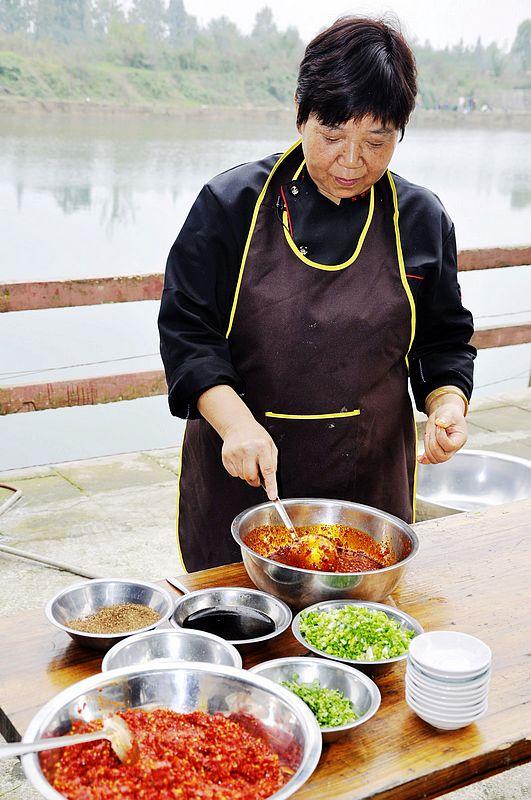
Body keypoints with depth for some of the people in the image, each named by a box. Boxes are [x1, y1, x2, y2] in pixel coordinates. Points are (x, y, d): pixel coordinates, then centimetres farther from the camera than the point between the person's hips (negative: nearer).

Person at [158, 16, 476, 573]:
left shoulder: (421, 219, 1)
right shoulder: (231, 203, -7)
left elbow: (444, 343, 9)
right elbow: (187, 330, -8)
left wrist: (448, 402, -11)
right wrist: (235, 422, -22)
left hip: (370, 481, 2)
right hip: (240, 480, -1)